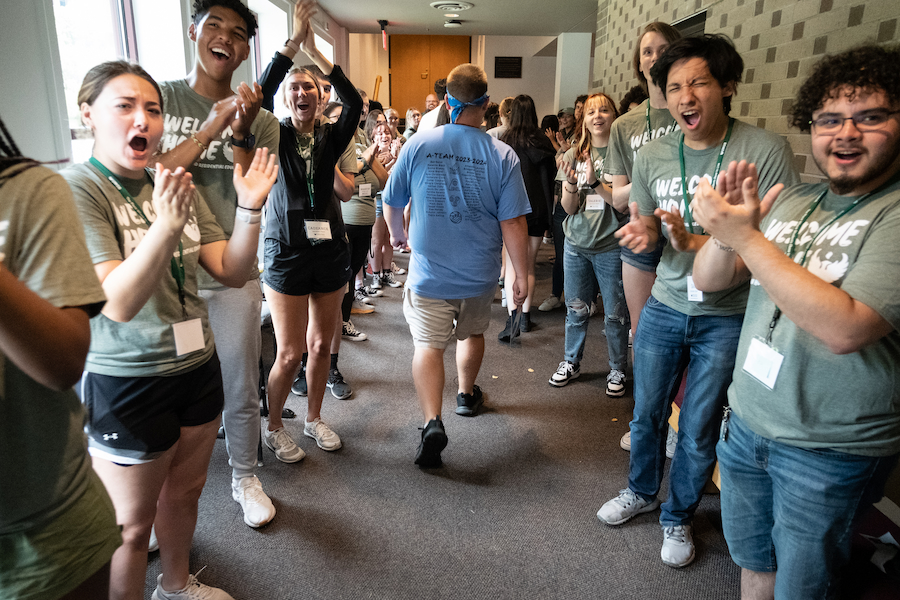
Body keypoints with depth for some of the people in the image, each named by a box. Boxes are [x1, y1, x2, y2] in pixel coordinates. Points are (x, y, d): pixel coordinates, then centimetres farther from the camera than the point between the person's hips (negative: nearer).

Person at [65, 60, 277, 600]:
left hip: (197, 366, 6)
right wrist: (166, 226, -40)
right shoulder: (77, 188, -15)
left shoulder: (178, 185, 3)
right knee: (132, 524, 10)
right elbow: (118, 303, -26)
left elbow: (232, 272, -2)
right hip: (127, 380, -6)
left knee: (185, 491, 24)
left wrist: (250, 209, -17)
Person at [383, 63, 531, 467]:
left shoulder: (418, 145, -8)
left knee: (428, 344, 4)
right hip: (479, 272, 2)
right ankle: (467, 395, 44)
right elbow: (513, 223, -12)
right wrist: (521, 274, 0)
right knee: (473, 332, 24)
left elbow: (391, 204, 3)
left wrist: (398, 235, 23)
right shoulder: (502, 155, -10)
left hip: (429, 270, -1)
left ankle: (432, 422, -13)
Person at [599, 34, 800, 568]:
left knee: (698, 431, 10)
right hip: (664, 309, 4)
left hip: (727, 318, -3)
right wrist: (643, 233, -17)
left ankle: (679, 516, 36)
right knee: (647, 413, 17)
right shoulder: (652, 157, -2)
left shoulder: (767, 151, -15)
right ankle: (643, 491, 44)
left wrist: (695, 242, -28)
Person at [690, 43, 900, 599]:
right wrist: (726, 232, -18)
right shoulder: (789, 200, 4)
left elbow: (843, 328, -29)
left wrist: (746, 236, -28)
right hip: (746, 423, 5)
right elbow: (708, 280, 3)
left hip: (830, 453, -5)